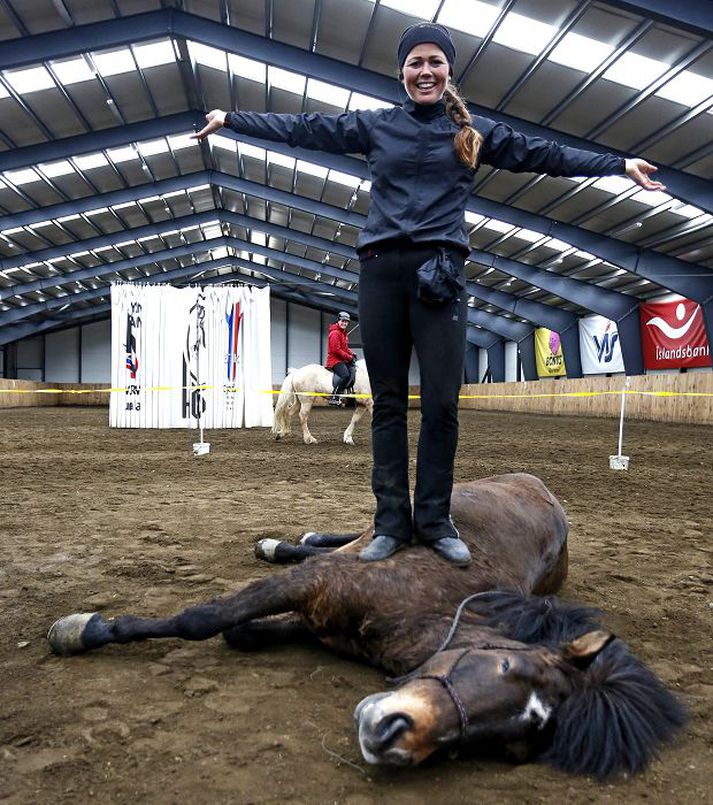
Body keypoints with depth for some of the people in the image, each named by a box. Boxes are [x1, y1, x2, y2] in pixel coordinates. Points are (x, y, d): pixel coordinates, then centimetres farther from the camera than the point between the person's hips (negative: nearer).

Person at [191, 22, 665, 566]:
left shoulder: (475, 133, 14)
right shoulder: (374, 126, 14)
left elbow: (544, 155, 16)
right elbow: (303, 130, 14)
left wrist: (620, 165, 15)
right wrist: (231, 120, 14)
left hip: (441, 270, 0)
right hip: (382, 269, 1)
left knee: (441, 402, -6)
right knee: (387, 403, 2)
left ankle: (435, 520, 6)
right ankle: (391, 523, 8)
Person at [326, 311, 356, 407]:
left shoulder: (344, 333, 21)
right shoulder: (335, 333, -10)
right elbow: (336, 350, -18)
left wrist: (352, 354, 7)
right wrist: (349, 357, -15)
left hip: (344, 360, 10)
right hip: (335, 359, -10)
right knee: (345, 375, -28)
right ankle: (333, 398, -25)